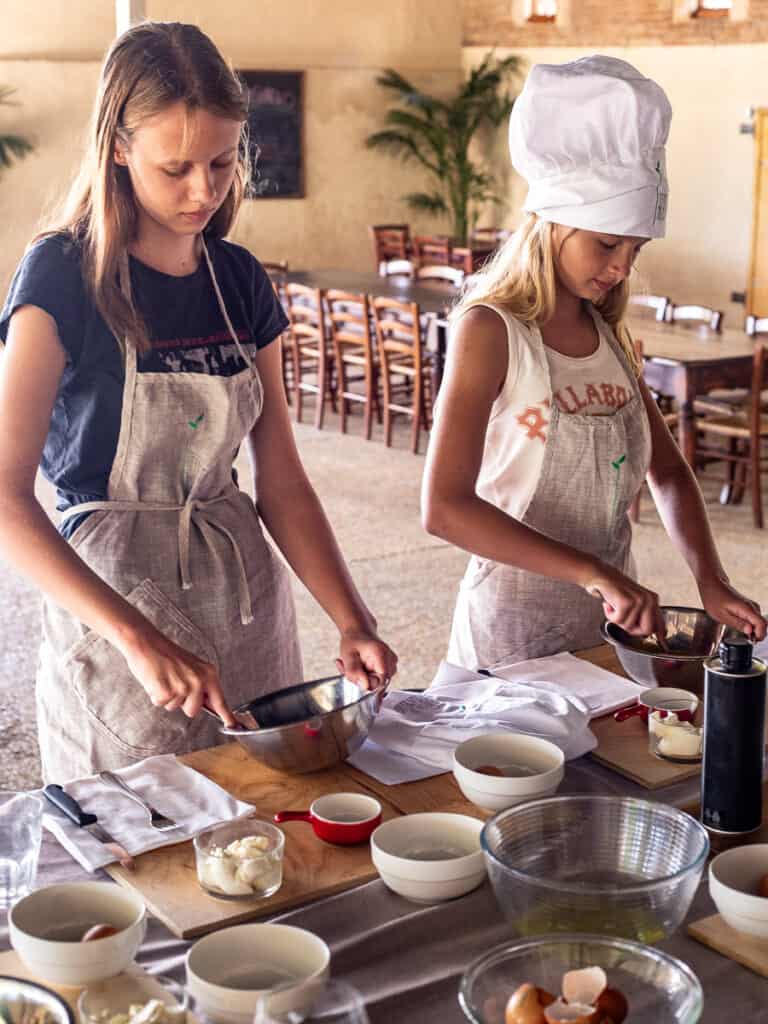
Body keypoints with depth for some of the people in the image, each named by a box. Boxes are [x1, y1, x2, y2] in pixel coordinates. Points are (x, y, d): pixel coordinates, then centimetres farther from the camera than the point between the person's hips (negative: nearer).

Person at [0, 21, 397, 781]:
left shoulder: (241, 282, 3)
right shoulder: (64, 278, -13)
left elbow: (281, 482, 4)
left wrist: (351, 622, -8)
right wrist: (140, 638, -28)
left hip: (245, 598, 5)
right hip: (111, 591, -5)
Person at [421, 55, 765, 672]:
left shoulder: (610, 332, 5)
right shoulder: (490, 330, -16)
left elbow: (667, 471, 11)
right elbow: (444, 507, -24)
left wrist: (711, 581, -5)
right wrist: (591, 571, -30)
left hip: (610, 626, 7)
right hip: (517, 631, -6)